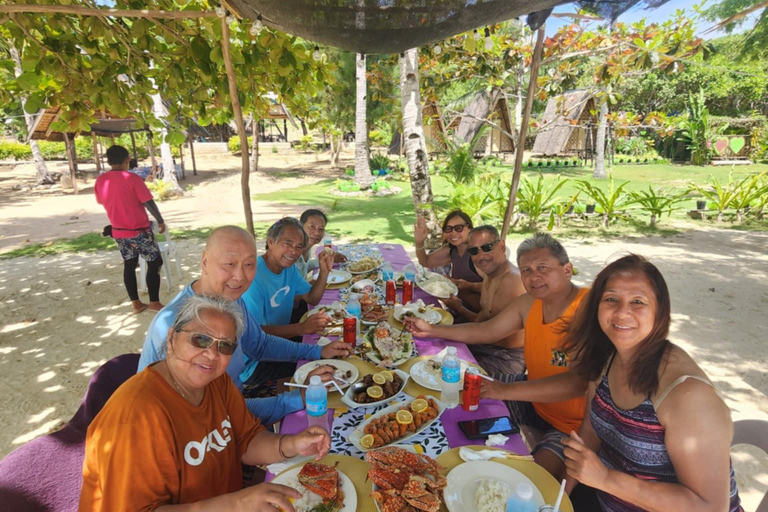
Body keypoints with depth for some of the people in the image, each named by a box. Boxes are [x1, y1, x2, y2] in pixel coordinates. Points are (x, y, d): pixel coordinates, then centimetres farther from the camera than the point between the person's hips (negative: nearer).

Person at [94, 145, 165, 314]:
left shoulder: (100, 181, 2)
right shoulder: (132, 178, -16)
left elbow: (102, 202, 15)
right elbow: (149, 203, -16)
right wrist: (160, 221, -3)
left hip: (119, 231, 6)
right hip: (139, 231, -6)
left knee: (129, 265, 15)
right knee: (155, 263, 5)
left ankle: (135, 303, 20)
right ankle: (154, 302, 5)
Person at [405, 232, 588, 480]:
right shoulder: (529, 303, -4)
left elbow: (580, 382, -37)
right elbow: (486, 331, 4)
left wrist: (506, 390, -43)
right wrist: (431, 330, -3)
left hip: (574, 422, -7)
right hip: (534, 397, 7)